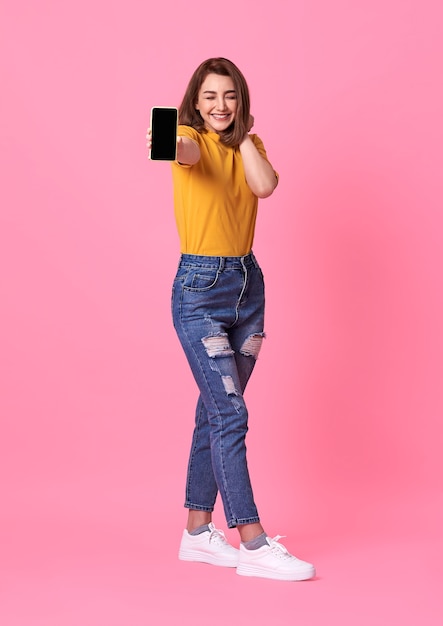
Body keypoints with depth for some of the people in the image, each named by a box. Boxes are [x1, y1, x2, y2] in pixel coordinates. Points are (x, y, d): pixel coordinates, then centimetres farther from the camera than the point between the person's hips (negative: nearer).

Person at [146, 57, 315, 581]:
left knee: (215, 411, 11)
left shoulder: (248, 145, 11)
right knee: (231, 414, -10)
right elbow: (186, 151, -33)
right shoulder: (193, 140, -6)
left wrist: (245, 135, -5)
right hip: (200, 288, -6)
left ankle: (198, 532, 20)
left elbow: (265, 185, -11)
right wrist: (165, 144, -54)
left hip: (248, 283, 7)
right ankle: (253, 544, -5)